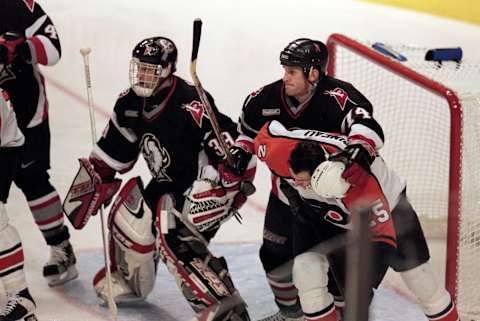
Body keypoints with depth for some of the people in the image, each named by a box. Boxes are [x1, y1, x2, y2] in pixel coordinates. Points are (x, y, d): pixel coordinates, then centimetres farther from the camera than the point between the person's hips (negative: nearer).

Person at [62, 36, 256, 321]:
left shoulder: (191, 107, -30)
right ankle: (129, 281, 36)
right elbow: (113, 151, 11)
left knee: (176, 239, -24)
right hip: (169, 184, 9)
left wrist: (208, 192, -31)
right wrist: (91, 182, 10)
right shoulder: (131, 103, -4)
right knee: (130, 217, 8)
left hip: (208, 186, -9)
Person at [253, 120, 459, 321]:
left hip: (384, 205, -3)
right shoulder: (276, 153, -33)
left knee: (416, 271, 1)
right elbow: (267, 130, -10)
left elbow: (383, 234, -36)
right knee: (306, 265, -16)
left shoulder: (364, 183, -44)